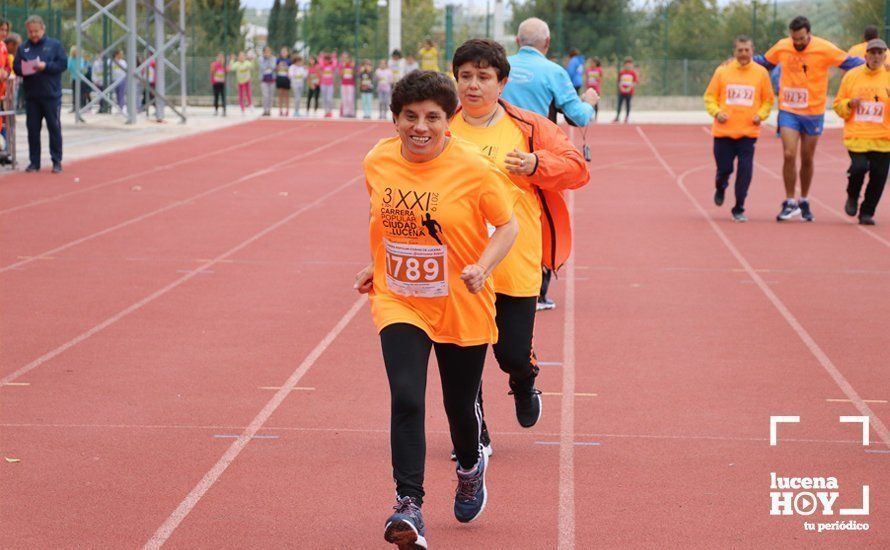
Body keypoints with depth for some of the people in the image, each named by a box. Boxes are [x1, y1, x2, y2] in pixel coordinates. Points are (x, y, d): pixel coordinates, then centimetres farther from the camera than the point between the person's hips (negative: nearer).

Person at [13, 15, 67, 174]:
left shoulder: (54, 45, 2)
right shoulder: (23, 48, 10)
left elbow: (63, 64, -5)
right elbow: (16, 67, 6)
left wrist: (45, 66, -17)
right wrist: (23, 69, -16)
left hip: (51, 95, -3)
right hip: (31, 96, 3)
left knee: (54, 128, 0)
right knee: (33, 129, 4)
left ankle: (57, 161, 6)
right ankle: (34, 162, 11)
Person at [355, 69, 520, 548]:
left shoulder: (474, 169, -15)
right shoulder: (377, 163, -3)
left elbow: (507, 226, -6)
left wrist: (482, 267, -21)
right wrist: (376, 266, 8)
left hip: (462, 308, -2)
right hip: (398, 304, 2)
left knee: (460, 406, 13)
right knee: (405, 400, -17)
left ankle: (470, 467, 47)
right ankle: (409, 507, -14)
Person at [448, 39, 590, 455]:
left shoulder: (529, 127, 0)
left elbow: (577, 168, 3)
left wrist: (536, 164, -14)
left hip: (517, 266, -1)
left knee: (513, 354, 2)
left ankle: (524, 384, 40)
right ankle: (475, 436, 23)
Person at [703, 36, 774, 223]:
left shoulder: (761, 72, 2)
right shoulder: (722, 71, 1)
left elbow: (768, 99, 11)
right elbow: (710, 96, 7)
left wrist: (761, 115, -4)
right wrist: (716, 112, -9)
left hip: (748, 132, 0)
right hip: (723, 131, 0)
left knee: (745, 170, -8)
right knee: (724, 168, 5)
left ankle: (739, 209, 5)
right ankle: (720, 189, 41)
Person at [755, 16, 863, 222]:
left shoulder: (824, 49, -9)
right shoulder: (782, 47, -2)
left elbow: (849, 62, -6)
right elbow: (764, 61, 16)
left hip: (813, 113, -1)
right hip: (788, 112, 1)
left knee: (807, 160, 9)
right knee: (789, 155, -12)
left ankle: (804, 202, 27)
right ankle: (790, 203, -2)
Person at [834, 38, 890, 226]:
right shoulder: (851, 76, 6)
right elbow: (838, 105, 12)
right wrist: (849, 104, -8)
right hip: (856, 135, -1)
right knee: (859, 167, -18)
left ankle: (867, 212, 17)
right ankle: (852, 197, 14)